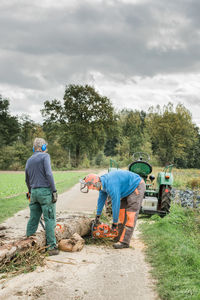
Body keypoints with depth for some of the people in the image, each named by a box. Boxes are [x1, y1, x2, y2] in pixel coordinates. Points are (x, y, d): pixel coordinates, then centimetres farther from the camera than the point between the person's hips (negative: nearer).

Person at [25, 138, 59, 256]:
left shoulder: (29, 161, 16)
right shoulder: (45, 156, -5)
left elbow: (27, 180, 22)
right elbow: (48, 174, -16)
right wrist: (54, 191, -14)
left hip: (34, 192, 7)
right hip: (45, 192, -7)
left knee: (33, 219, 13)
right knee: (50, 220, -3)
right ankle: (51, 247, -1)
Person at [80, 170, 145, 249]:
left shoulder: (111, 185, -32)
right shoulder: (103, 182, -2)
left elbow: (115, 204, -26)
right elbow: (101, 198, 12)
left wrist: (115, 222, -15)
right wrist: (98, 215, 19)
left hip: (137, 187, -10)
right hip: (128, 190, 10)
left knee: (130, 214, -13)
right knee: (121, 210, 9)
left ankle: (124, 242, -15)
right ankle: (120, 236, 15)